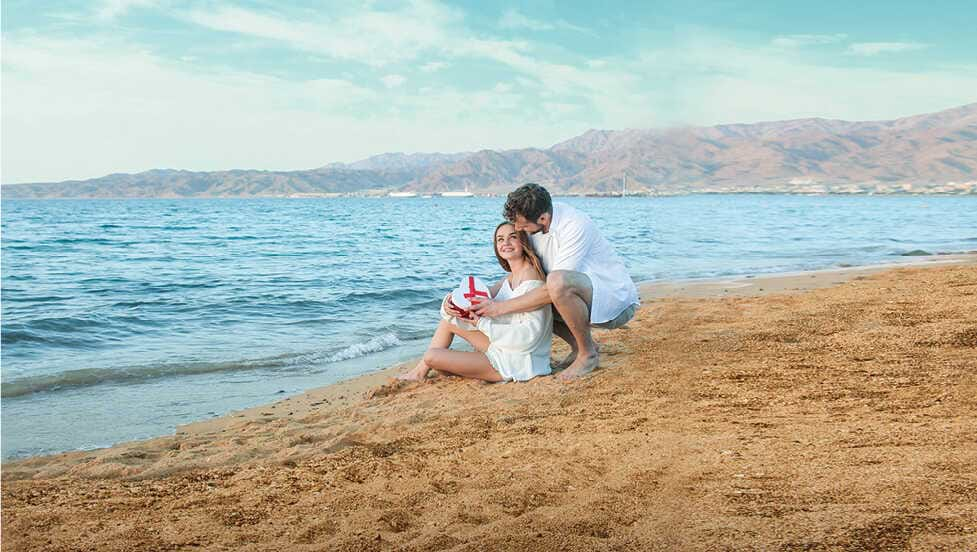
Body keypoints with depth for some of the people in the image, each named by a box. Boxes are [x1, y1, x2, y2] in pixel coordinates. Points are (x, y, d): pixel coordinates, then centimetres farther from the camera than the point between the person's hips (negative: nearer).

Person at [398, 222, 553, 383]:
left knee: (431, 356, -8)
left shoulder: (531, 278, -19)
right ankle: (421, 371, 23)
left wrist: (482, 324, -24)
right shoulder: (510, 278, 10)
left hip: (516, 362, -9)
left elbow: (530, 334, -26)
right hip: (503, 349, 9)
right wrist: (449, 304, -17)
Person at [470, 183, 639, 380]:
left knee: (557, 282, -35)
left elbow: (552, 290, -29)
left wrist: (502, 307, -25)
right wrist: (486, 298, -9)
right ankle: (579, 345, 12)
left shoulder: (576, 227, -27)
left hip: (617, 299, -9)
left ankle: (588, 353, -13)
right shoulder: (534, 225, -2)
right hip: (590, 300, 9)